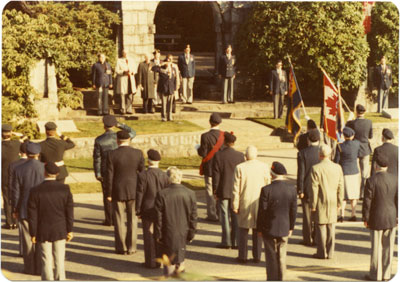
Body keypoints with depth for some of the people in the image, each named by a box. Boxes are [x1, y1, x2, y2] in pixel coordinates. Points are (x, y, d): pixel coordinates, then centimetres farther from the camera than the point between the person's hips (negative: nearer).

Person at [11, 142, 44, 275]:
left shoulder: (19, 169, -9)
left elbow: (15, 192, -6)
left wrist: (14, 209, 6)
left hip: (25, 210, 0)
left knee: (28, 239, 10)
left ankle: (30, 267, 16)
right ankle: (41, 267, 13)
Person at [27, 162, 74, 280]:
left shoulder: (35, 191, -14)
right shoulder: (65, 189, -9)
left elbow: (32, 216, -10)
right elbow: (69, 212, -5)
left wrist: (33, 234, 0)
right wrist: (69, 230, 5)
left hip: (43, 232, -1)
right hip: (60, 231, 1)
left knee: (46, 261, 6)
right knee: (59, 260, 9)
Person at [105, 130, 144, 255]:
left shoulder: (112, 155, -12)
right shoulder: (138, 153, -8)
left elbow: (109, 176, -11)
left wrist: (108, 194, -2)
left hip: (118, 191, -1)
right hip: (133, 191, 1)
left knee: (119, 221, 9)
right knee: (132, 220, 10)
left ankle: (121, 248, 11)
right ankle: (131, 248, 11)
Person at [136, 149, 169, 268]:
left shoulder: (143, 175, -14)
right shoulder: (164, 175, -4)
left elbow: (140, 194, -12)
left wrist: (138, 210, -3)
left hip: (148, 210, -3)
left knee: (149, 236, 4)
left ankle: (151, 262, 8)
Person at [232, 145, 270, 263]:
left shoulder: (240, 168, -10)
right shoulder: (264, 167, -5)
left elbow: (236, 189, -8)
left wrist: (235, 205, -2)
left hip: (245, 203, -1)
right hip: (260, 204, 2)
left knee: (243, 230, 10)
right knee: (257, 230, 12)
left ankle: (242, 256, 10)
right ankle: (257, 256, 14)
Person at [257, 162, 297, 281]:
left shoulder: (266, 190, -18)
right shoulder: (292, 189, -6)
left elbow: (262, 212, -13)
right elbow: (293, 211, 0)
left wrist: (259, 229, -1)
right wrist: (291, 227, 13)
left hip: (269, 229, -3)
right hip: (284, 229, 3)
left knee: (271, 257, 8)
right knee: (282, 257, 15)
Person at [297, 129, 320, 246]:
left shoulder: (302, 153, -13)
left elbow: (301, 173, -13)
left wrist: (300, 190, -6)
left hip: (307, 188, -2)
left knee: (308, 214, 8)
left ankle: (308, 239, 13)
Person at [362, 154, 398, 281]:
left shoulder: (371, 180, -16)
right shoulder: (395, 179, -4)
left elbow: (367, 201, -13)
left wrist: (365, 218, -3)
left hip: (377, 220, -4)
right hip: (392, 218, 4)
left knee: (376, 247, 5)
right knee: (388, 247, 12)